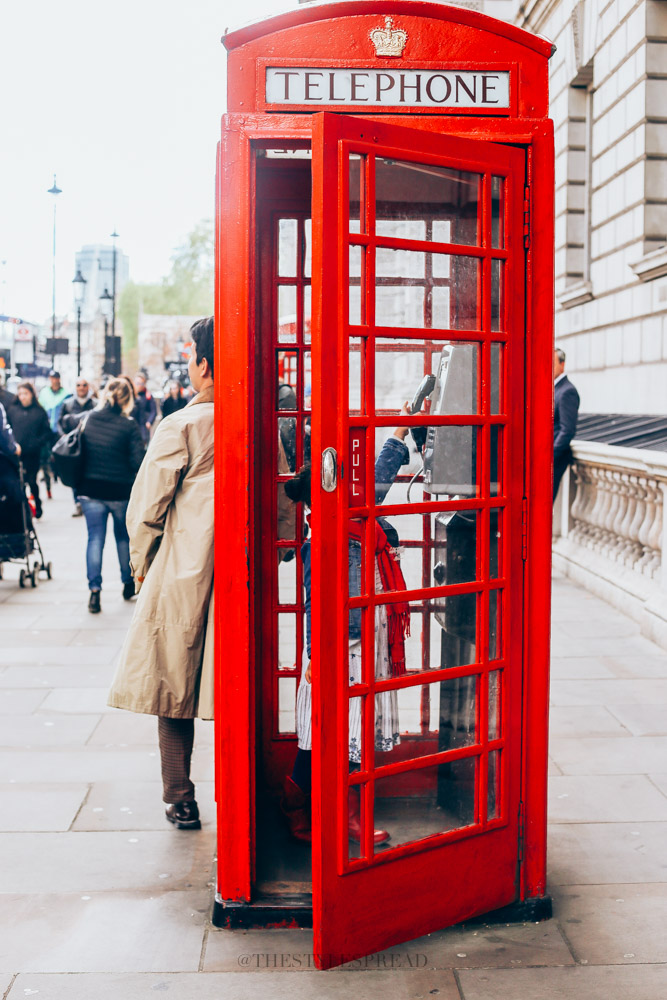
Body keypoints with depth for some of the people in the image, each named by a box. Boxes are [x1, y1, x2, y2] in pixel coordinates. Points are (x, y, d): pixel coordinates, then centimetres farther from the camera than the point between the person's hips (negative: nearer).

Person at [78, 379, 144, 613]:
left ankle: (94, 590, -5)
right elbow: (138, 463, -14)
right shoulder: (128, 426, -13)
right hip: (120, 491, -2)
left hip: (90, 490, 2)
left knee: (95, 539, 5)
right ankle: (128, 584, 30)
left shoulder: (86, 419, -2)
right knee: (124, 537, 18)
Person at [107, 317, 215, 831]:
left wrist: (142, 565, 10)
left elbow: (146, 509, -6)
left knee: (174, 687, 10)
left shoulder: (180, 428, -11)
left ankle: (181, 800, 18)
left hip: (183, 576, -3)